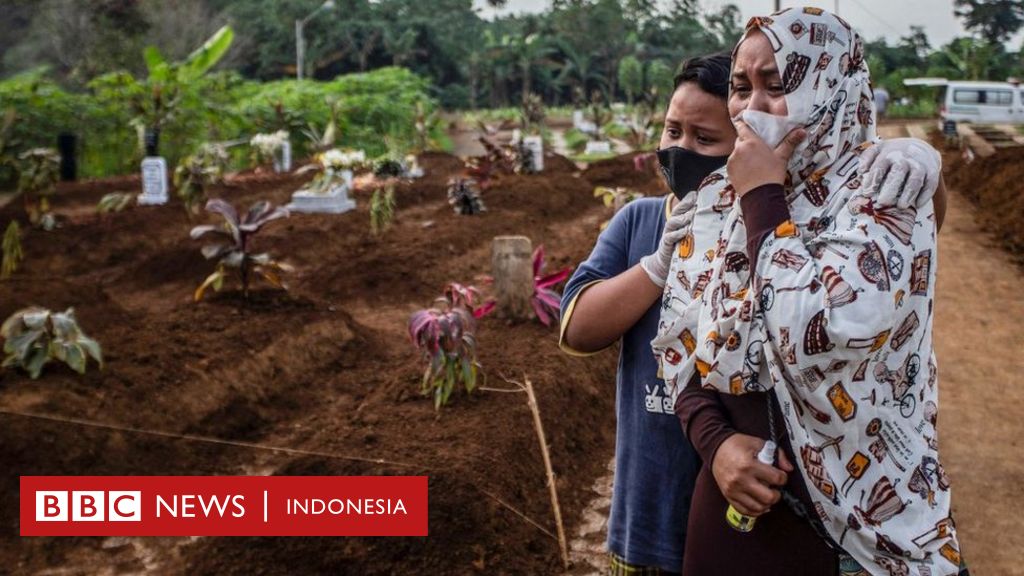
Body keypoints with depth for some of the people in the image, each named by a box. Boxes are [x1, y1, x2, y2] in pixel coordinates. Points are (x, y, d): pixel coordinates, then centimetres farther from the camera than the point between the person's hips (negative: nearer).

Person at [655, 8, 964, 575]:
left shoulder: (887, 191, -12)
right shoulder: (723, 199, 4)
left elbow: (814, 334, -28)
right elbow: (683, 350, 5)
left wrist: (764, 198, -17)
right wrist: (715, 441, -12)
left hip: (850, 515, -4)